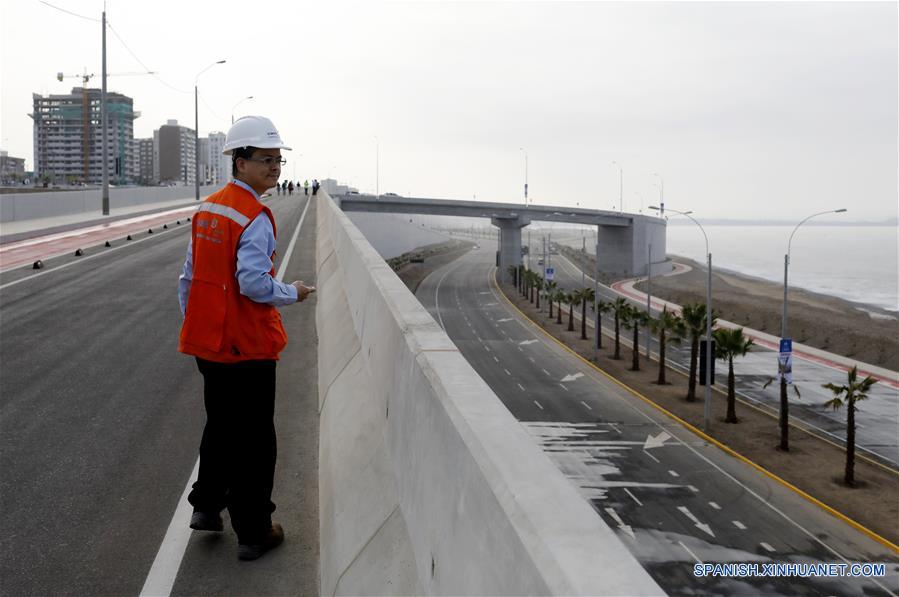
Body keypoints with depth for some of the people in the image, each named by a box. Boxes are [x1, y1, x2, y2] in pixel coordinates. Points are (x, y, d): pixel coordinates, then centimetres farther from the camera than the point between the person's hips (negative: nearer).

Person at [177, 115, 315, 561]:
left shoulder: (207, 209, 8)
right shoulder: (255, 218, -18)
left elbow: (188, 278, 13)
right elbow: (254, 283, -25)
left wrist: (193, 326, 21)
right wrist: (293, 293, -8)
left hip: (208, 343, 8)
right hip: (247, 346, -8)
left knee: (219, 424, 25)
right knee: (253, 440, 4)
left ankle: (206, 505, 34)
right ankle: (253, 533, 14)